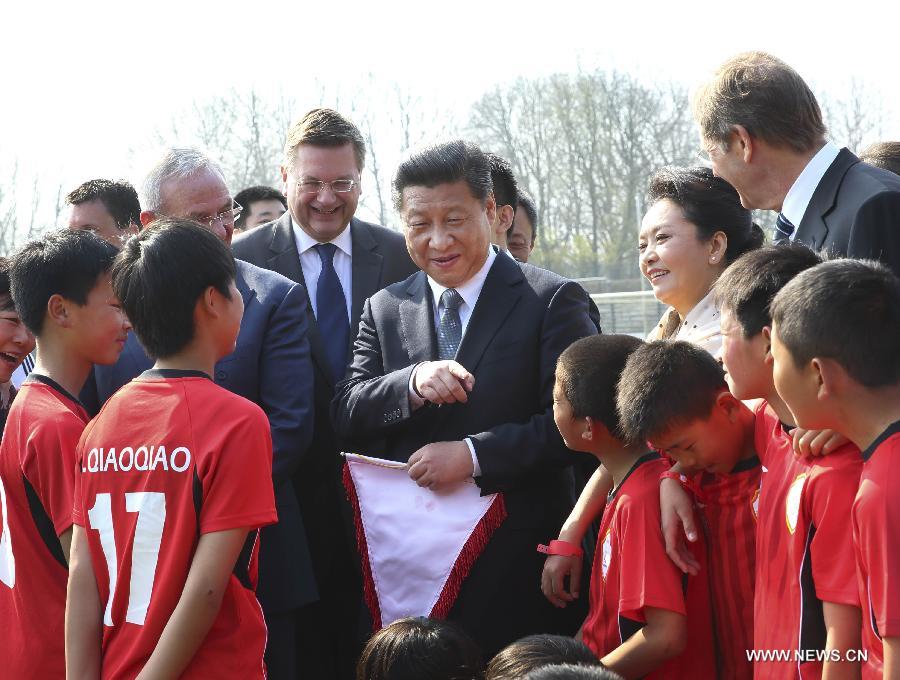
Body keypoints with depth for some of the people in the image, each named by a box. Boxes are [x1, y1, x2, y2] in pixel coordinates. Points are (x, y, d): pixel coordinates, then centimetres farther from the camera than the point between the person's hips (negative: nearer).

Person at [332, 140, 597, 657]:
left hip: (516, 563, -3)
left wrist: (474, 455, -19)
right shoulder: (385, 309, 12)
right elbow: (347, 417, 4)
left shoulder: (552, 300, -2)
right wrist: (412, 384, -15)